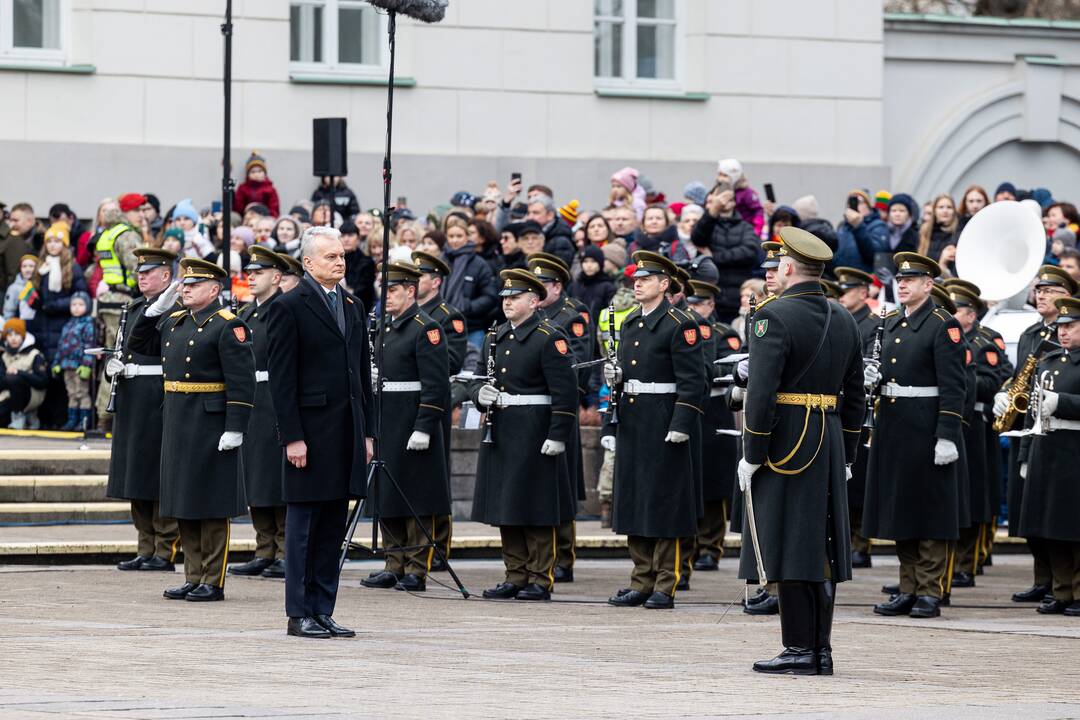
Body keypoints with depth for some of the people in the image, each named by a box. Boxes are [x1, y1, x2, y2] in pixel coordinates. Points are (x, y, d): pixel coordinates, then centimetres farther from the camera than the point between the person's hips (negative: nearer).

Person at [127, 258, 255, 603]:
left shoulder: (227, 326, -11)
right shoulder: (174, 321, 13)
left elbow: (242, 381, -16)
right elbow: (140, 344, 24)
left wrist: (235, 429, -21)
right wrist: (157, 307, 11)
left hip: (210, 426, -8)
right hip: (176, 423, 8)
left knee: (211, 507, -3)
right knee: (184, 503, 11)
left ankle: (214, 582, 2)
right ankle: (194, 578, 18)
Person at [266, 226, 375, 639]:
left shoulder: (354, 308, 15)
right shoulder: (289, 308, -6)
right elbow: (281, 379, -9)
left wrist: (368, 431, 12)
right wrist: (292, 437, -15)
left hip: (348, 431, 6)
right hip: (310, 430, -6)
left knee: (334, 526, 8)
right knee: (303, 525, -1)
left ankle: (322, 611, 13)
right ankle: (299, 615, 3)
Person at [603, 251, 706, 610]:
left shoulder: (678, 326, -9)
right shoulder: (629, 323, 15)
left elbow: (692, 381, -13)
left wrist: (681, 426, -18)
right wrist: (615, 376, 3)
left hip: (663, 425, -8)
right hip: (631, 424, 8)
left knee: (664, 504, -4)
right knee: (634, 502, 9)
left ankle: (666, 587, -1)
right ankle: (642, 583, 15)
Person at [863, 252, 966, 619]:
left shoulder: (943, 326, -9)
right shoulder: (892, 323, 14)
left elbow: (953, 386, -14)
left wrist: (947, 437, -19)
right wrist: (874, 377, 1)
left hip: (926, 431, -8)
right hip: (892, 427, 8)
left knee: (930, 514, -3)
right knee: (899, 510, 10)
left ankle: (930, 593, 0)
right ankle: (908, 589, 17)